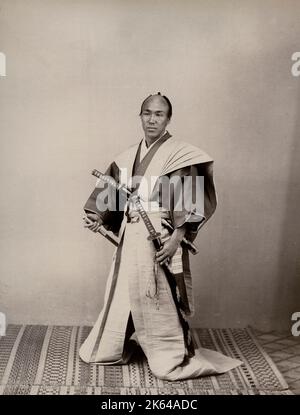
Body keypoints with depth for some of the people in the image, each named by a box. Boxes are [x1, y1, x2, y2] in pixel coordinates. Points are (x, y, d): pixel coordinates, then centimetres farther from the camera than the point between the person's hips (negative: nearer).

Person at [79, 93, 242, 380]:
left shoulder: (179, 154, -7)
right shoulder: (128, 157, 11)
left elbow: (187, 200, -13)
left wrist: (177, 237, -20)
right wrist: (97, 216, -4)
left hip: (161, 238, -6)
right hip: (130, 236, 6)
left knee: (160, 301, 1)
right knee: (123, 294, 16)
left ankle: (172, 358, 18)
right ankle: (111, 348, 34)